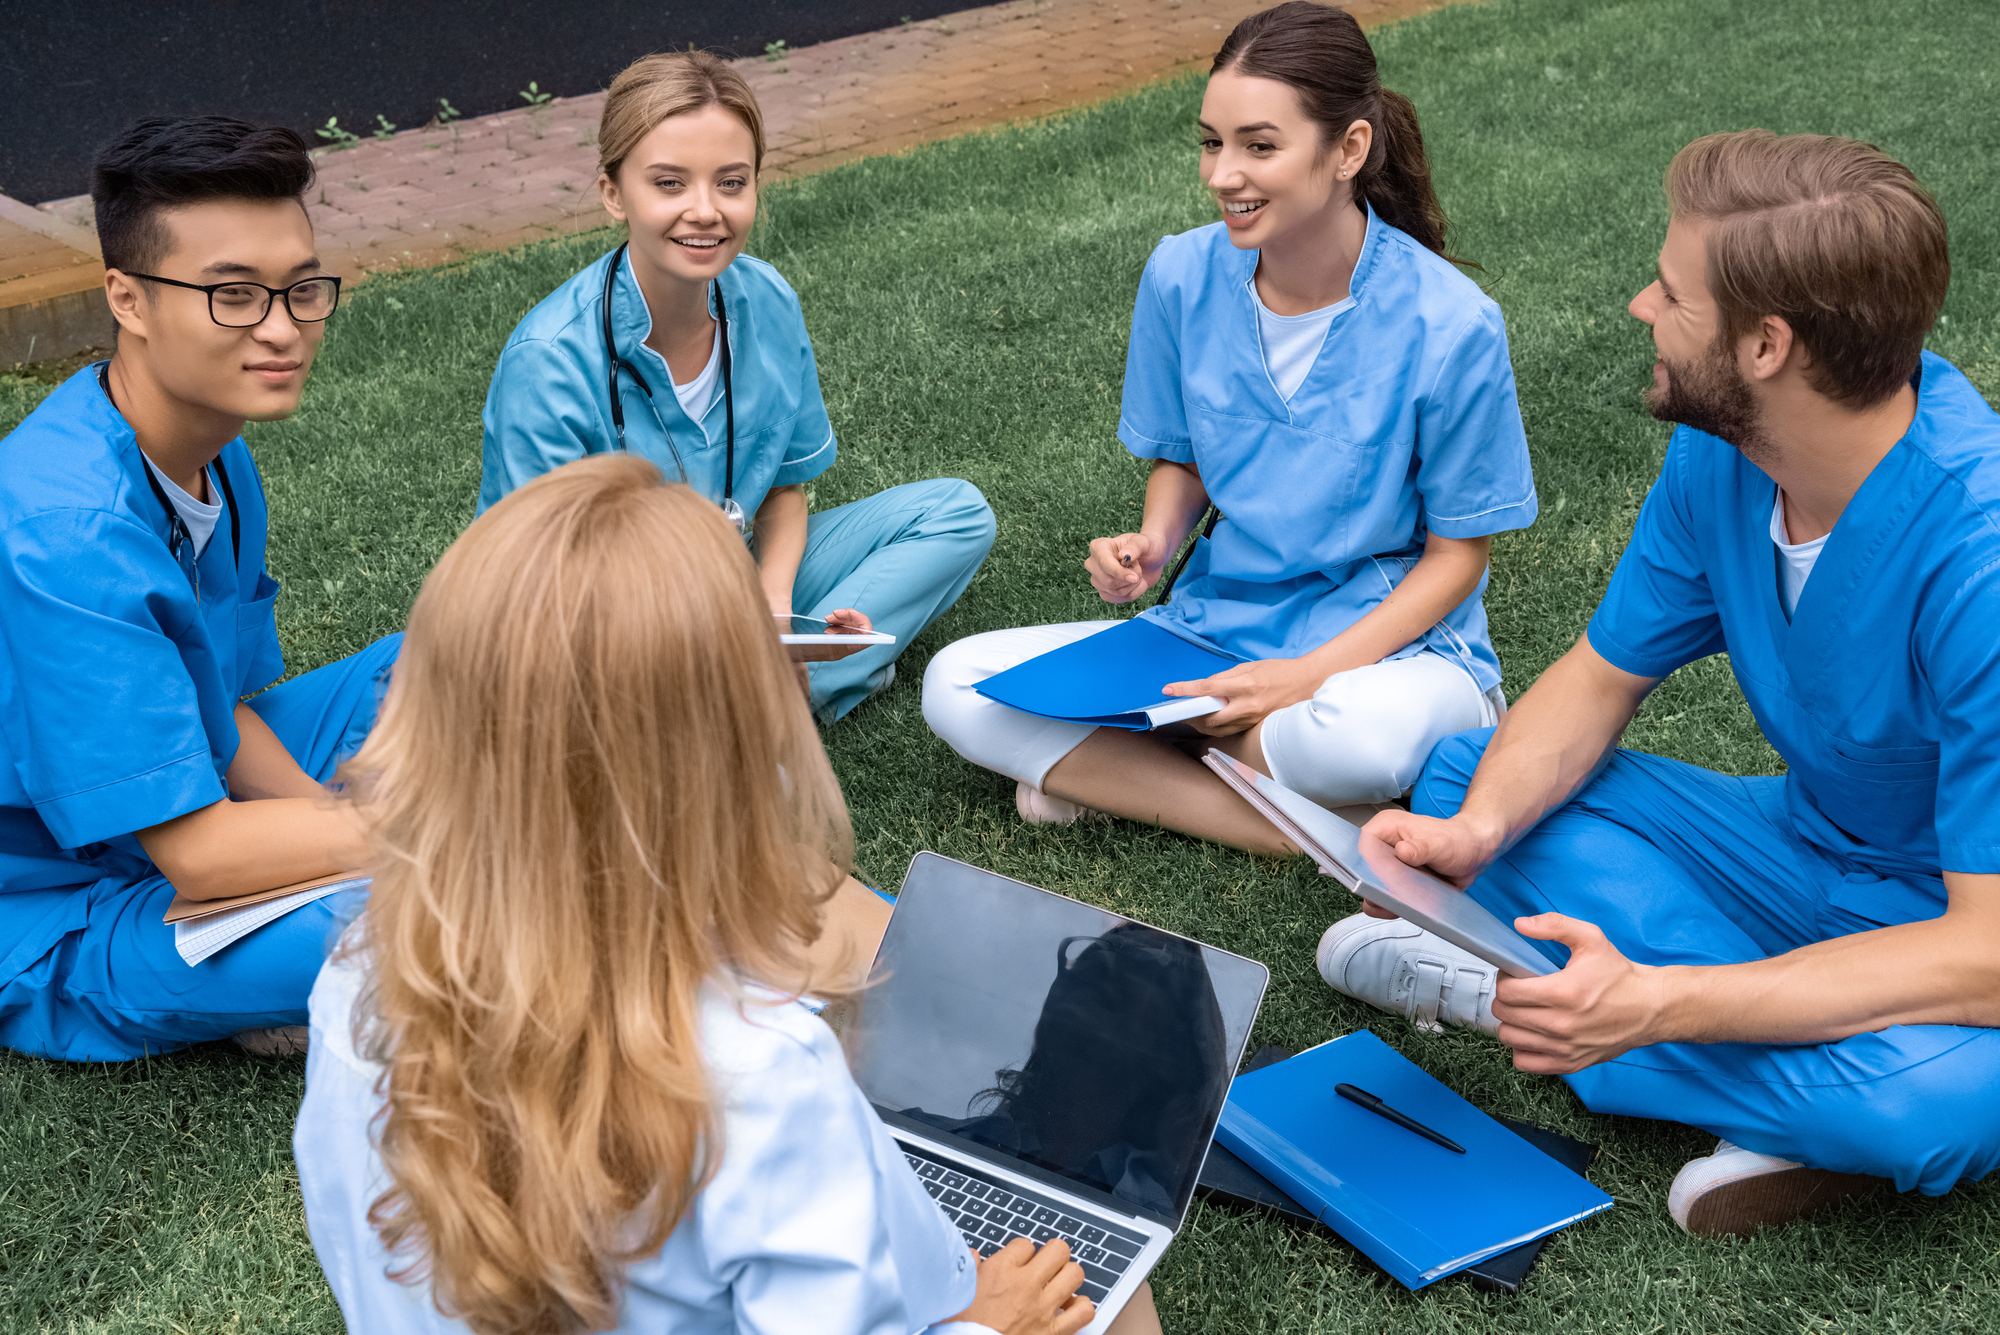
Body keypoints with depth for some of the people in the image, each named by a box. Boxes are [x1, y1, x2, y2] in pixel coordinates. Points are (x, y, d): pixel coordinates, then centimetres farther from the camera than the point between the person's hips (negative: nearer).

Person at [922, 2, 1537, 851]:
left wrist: (1311, 674, -20)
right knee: (956, 686, -13)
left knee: (1358, 735, -42)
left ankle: (1119, 770, -7)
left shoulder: (1447, 322, -17)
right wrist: (1153, 543, -12)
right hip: (1221, 627, 5)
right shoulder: (1183, 276, -5)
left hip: (1393, 642, -4)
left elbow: (1456, 552, -8)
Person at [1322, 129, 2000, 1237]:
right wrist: (1478, 830, -21)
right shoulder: (1722, 450, -11)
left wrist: (1655, 1003, -40)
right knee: (1463, 774, -4)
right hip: (1813, 850, 7)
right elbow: (1602, 677, 0)